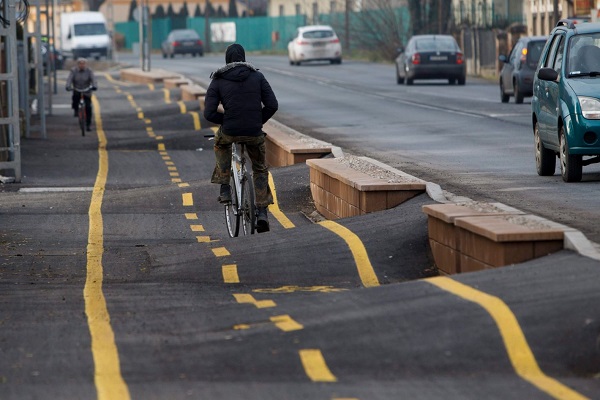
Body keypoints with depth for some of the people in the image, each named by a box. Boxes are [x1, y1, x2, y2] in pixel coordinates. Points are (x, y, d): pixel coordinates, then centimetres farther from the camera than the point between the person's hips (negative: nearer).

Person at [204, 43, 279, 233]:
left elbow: (209, 113, -5)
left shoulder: (218, 81, 2)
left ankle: (224, 187, 26)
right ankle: (262, 212, 11)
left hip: (229, 132, -1)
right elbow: (272, 105, -2)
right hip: (254, 133, 1)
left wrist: (226, 120, 12)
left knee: (221, 143, 36)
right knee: (260, 169, 23)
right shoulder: (257, 77, 5)